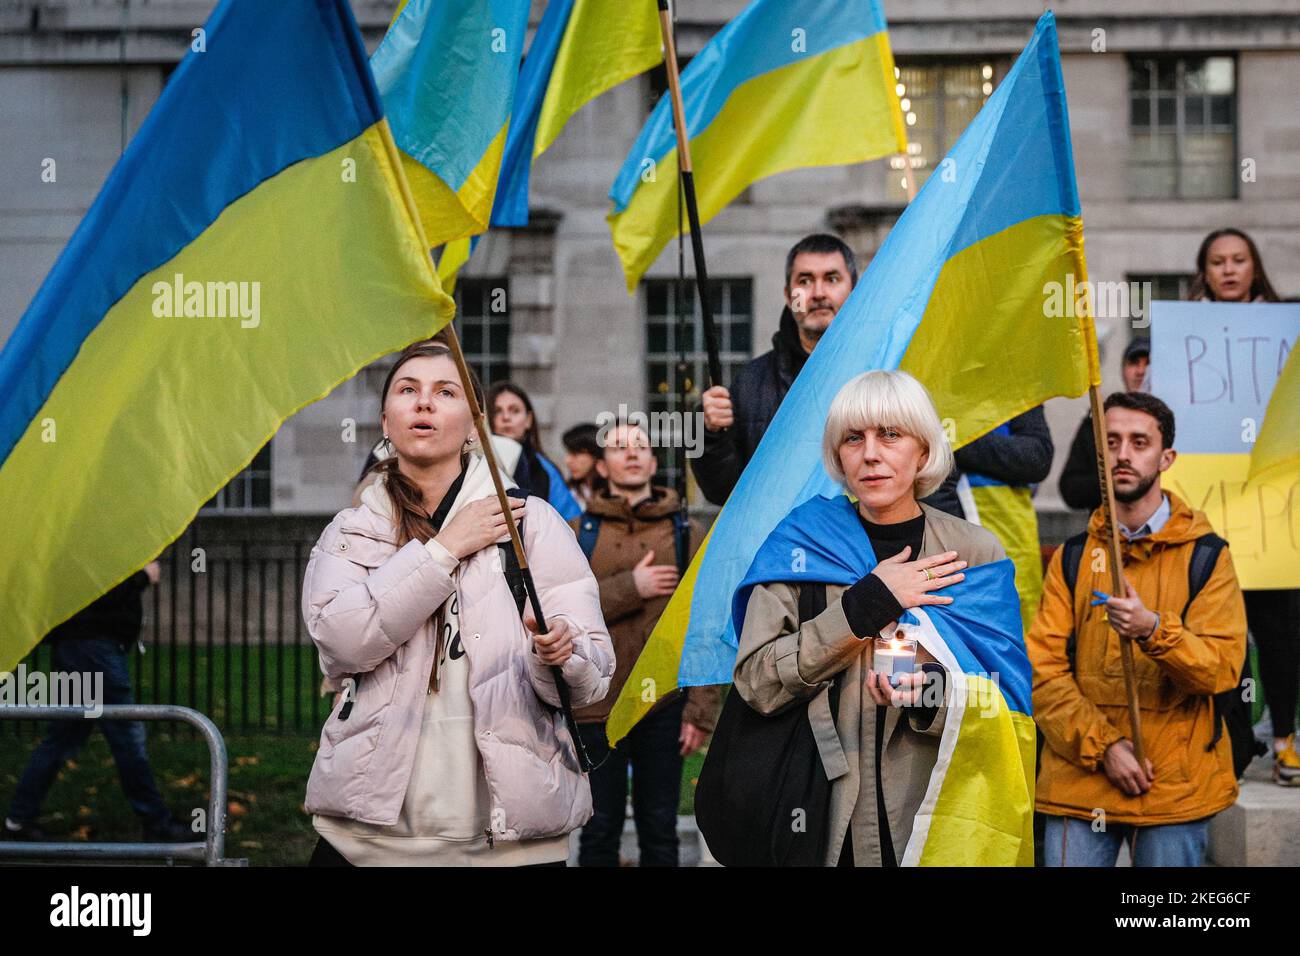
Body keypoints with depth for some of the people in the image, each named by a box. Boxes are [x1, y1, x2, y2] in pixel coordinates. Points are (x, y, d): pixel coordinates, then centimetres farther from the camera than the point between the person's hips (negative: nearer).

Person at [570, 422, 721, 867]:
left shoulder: (687, 534, 5)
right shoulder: (578, 533, 4)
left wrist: (702, 709, -6)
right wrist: (630, 588, -16)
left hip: (665, 707, 1)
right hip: (596, 706, 0)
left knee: (660, 831, 9)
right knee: (599, 831, 8)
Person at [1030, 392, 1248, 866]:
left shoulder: (1206, 556, 4)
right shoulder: (1071, 558, 9)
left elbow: (1223, 667, -8)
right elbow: (1042, 666, 1)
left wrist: (1152, 630, -25)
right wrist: (1103, 744, -10)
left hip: (1176, 787, -1)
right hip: (1079, 783, 1)